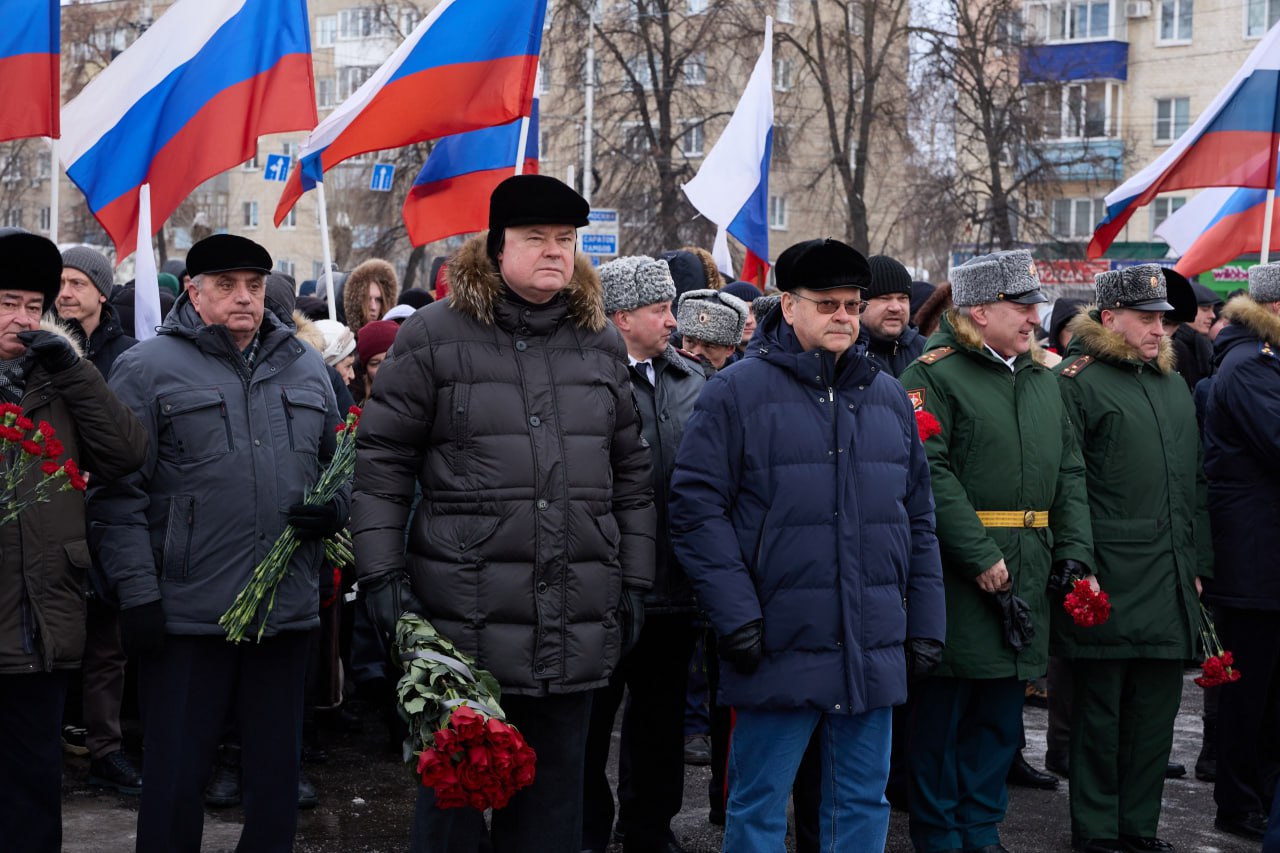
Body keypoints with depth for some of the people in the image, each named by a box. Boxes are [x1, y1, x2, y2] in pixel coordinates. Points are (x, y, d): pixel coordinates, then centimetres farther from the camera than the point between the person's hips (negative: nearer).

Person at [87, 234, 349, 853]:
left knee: (277, 775, 13)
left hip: (287, 612, 4)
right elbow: (117, 492, -4)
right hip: (186, 613, -4)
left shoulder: (306, 369, 14)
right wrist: (136, 590, -11)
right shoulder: (148, 368, 0)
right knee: (176, 778, 2)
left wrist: (336, 505, 1)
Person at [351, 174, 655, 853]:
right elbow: (382, 463, -1)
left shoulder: (601, 343, 12)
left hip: (576, 630, 4)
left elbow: (631, 475, 16)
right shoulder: (435, 335, -1)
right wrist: (382, 574, -6)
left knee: (552, 796, 11)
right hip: (463, 621, -3)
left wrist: (635, 583, 12)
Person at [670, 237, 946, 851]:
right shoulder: (737, 392, -4)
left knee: (864, 803, 13)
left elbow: (918, 517, 16)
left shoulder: (888, 397, 13)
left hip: (873, 652, 5)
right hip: (780, 648, -5)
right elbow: (696, 506, -9)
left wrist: (925, 623, 11)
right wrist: (735, 615, -14)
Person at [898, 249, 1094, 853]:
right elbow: (931, 474, -18)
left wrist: (1074, 553, 3)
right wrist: (981, 557, -21)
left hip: (1026, 576, 7)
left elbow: (1069, 474, 15)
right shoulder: (934, 374, -8)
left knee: (1001, 711, 13)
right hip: (956, 577, -7)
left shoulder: (1042, 380, 15)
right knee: (943, 711, 2)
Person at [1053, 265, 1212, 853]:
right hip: (1108, 582, -7)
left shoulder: (1174, 385, 18)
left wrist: (1197, 562, 18)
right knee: (1101, 712, 2)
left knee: (1154, 713, 12)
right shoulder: (1078, 381, -6)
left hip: (1170, 583, 7)